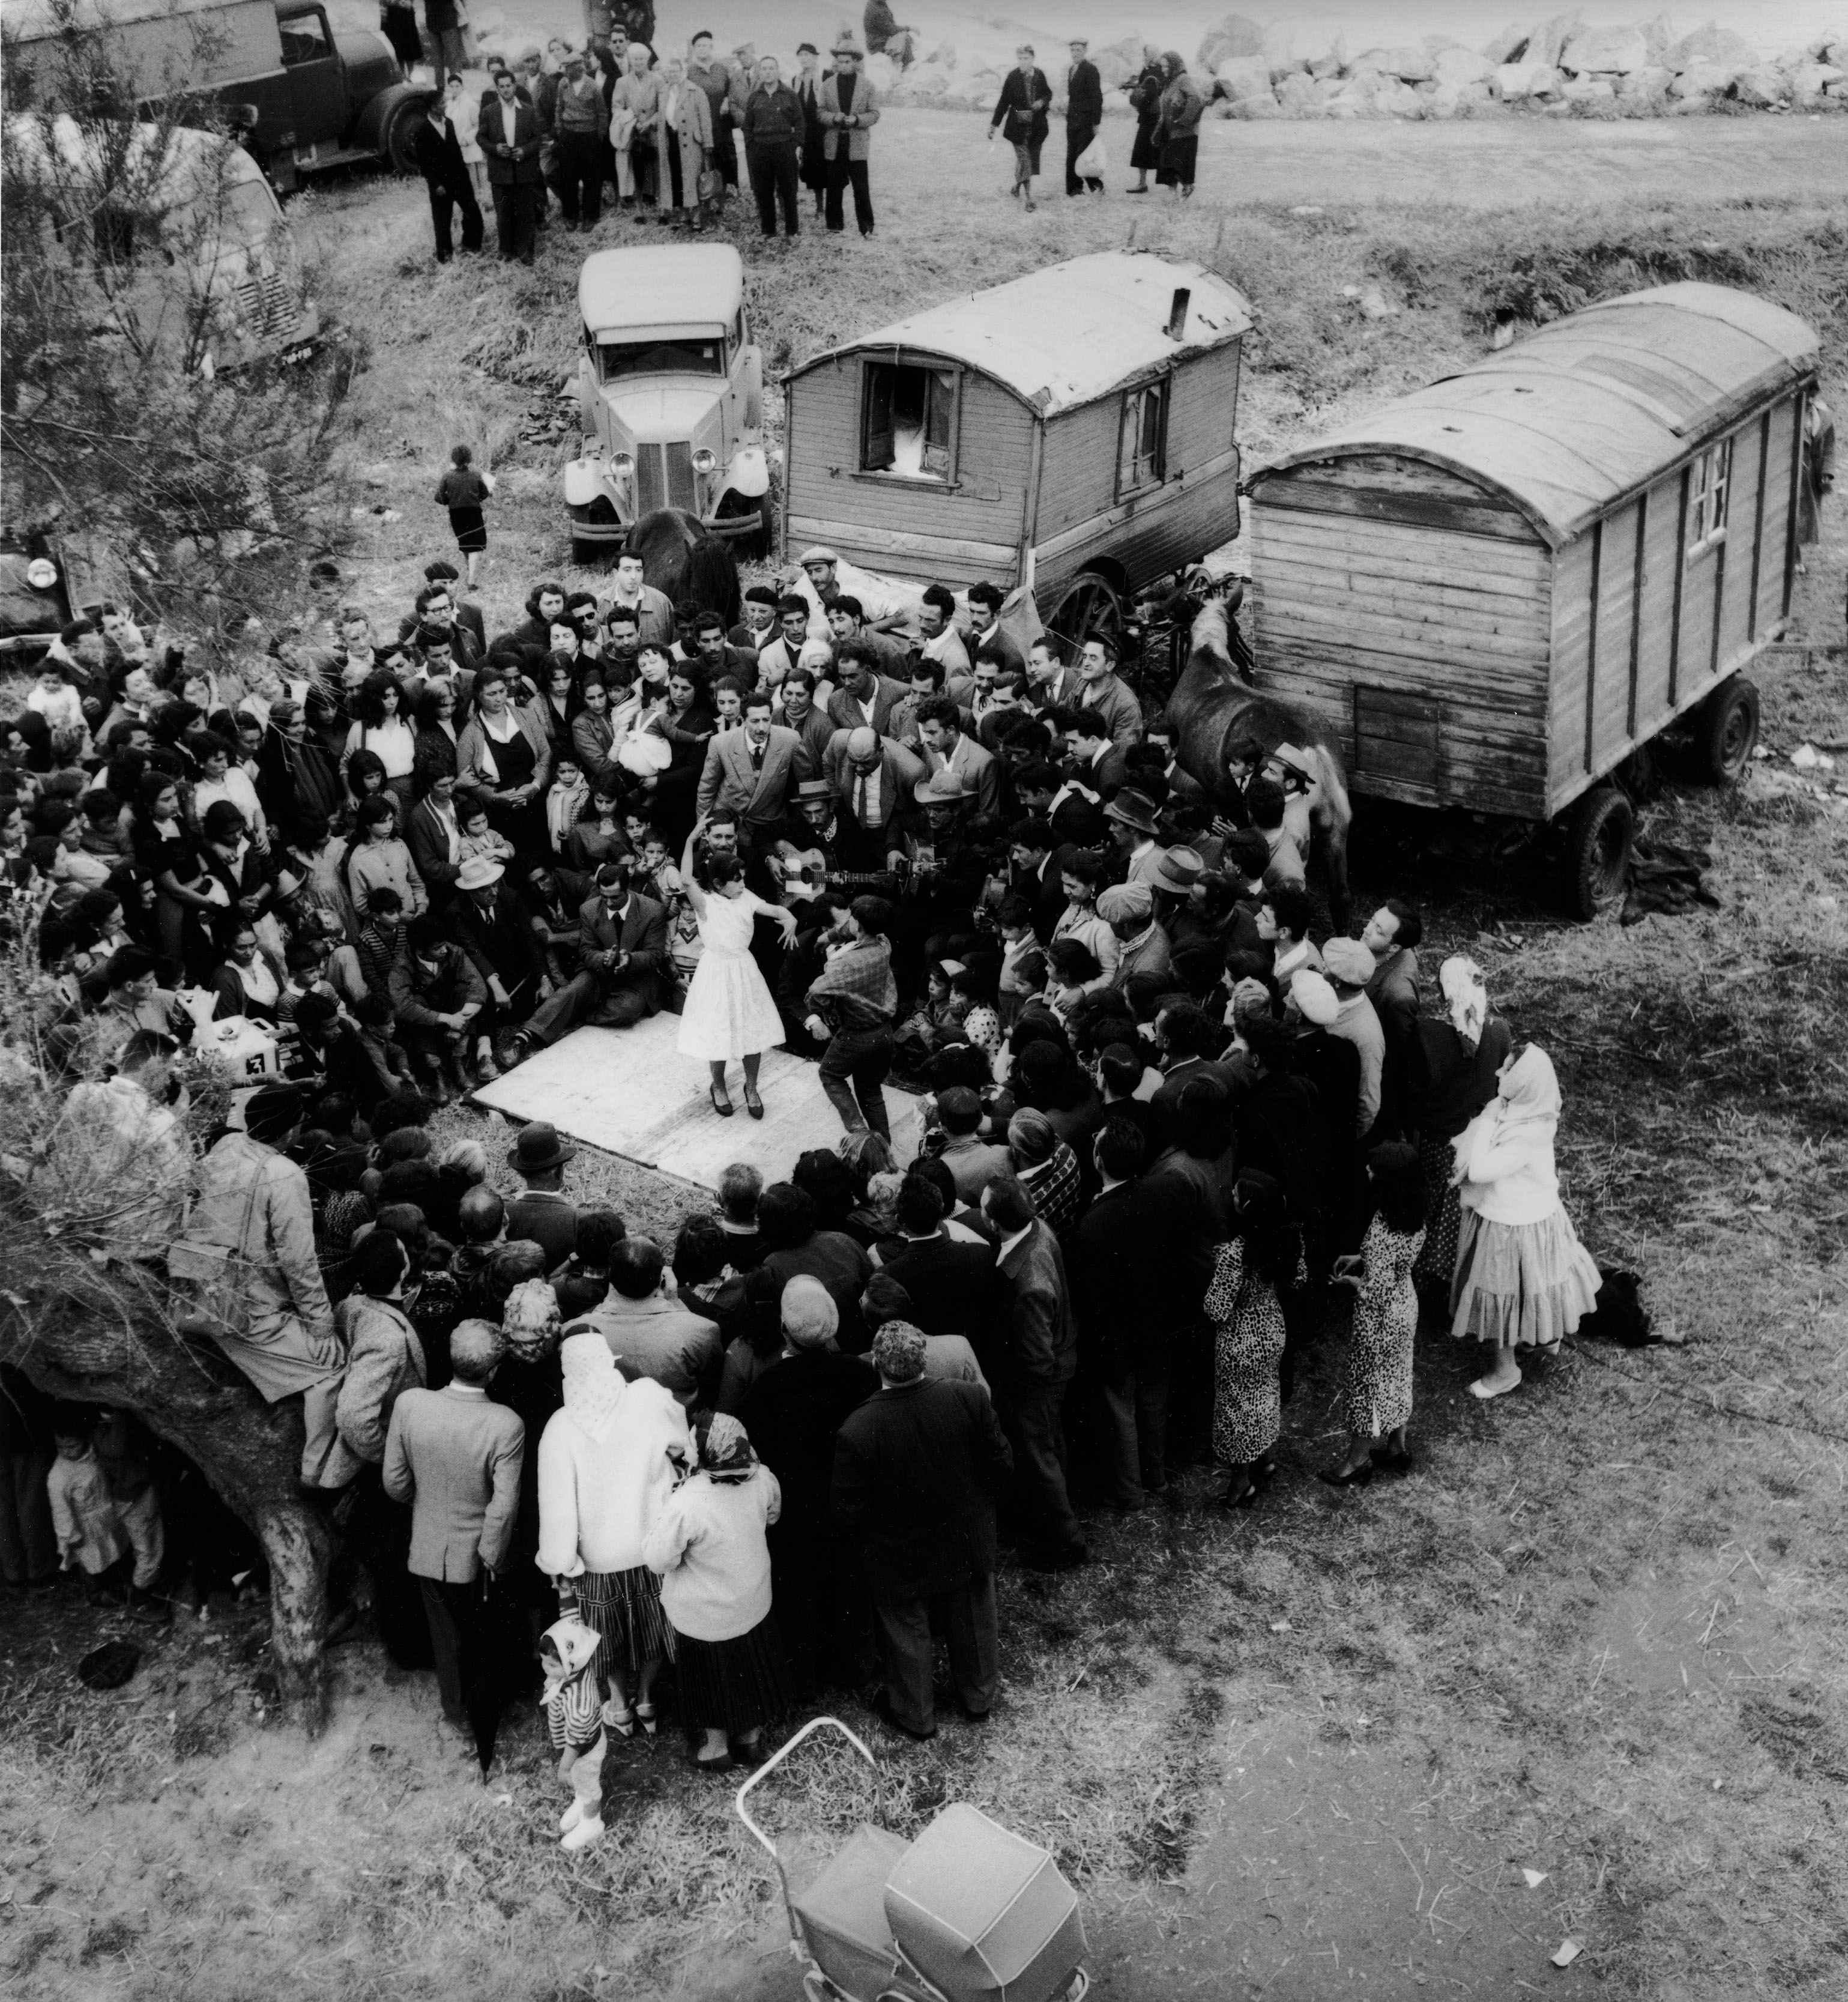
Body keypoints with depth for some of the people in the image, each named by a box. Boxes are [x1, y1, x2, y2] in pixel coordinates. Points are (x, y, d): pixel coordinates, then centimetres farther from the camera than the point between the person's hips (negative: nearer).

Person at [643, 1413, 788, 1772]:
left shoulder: (686, 1505, -37)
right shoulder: (761, 1479, -20)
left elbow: (659, 1560, -22)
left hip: (706, 1617, -4)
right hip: (754, 1604, 4)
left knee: (712, 1678, 20)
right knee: (749, 1670, 26)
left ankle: (716, 1746, 41)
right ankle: (751, 1738, 45)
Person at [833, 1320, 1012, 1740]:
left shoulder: (857, 1430, -32)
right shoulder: (970, 1399, -25)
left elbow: (849, 1511, -20)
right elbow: (1001, 1466, -11)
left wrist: (859, 1543, 3)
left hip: (899, 1559, -2)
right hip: (968, 1544, 3)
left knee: (907, 1635, 23)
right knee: (972, 1622, 27)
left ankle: (915, 1716, 44)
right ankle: (979, 1698, 50)